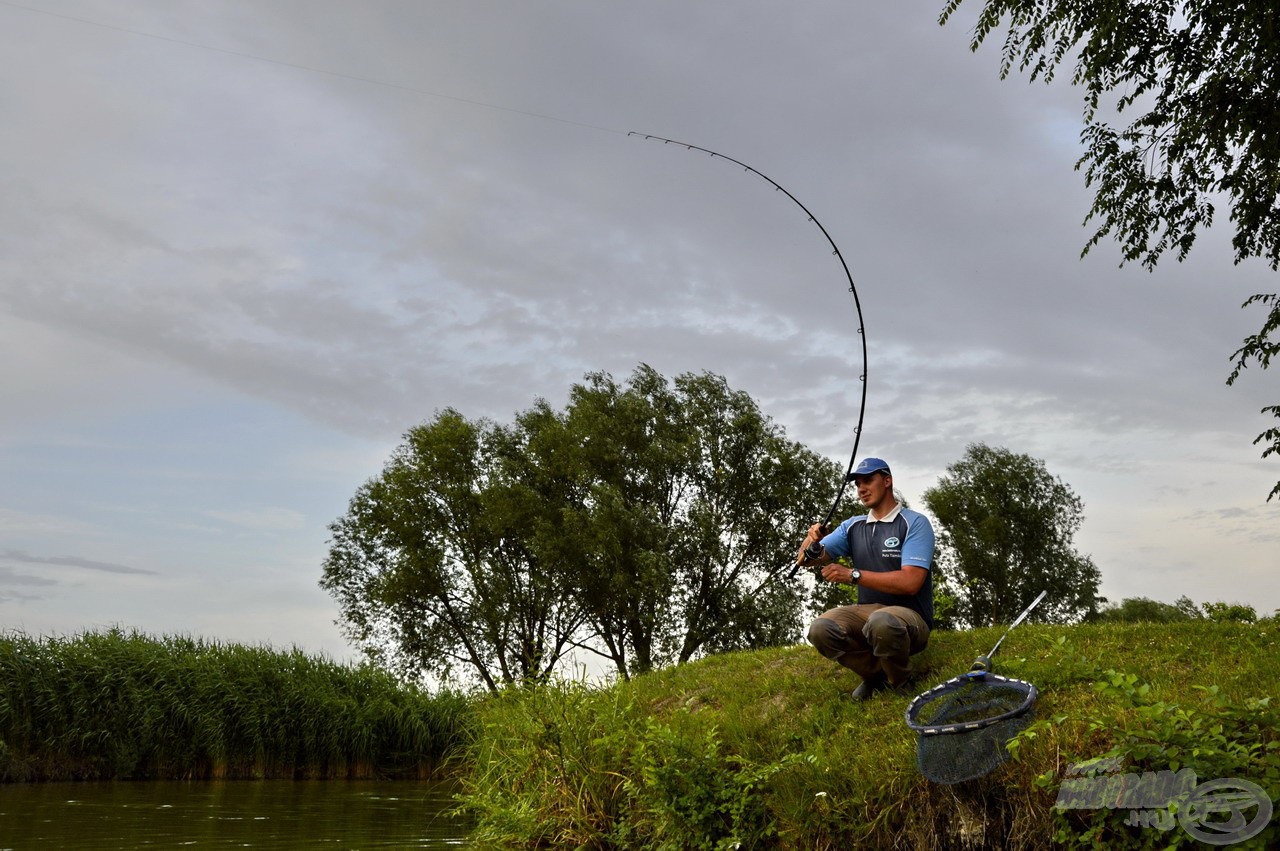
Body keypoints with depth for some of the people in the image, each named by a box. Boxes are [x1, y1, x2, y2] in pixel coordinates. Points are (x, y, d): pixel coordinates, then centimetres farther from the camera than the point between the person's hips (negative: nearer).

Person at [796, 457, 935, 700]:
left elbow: (910, 582, -19)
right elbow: (806, 559, 5)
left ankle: (901, 685, -9)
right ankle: (877, 675, 2)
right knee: (820, 630, -24)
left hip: (909, 617, -5)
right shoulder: (853, 527, 11)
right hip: (867, 613, 5)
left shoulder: (915, 523, -6)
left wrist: (853, 575, -20)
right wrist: (812, 543, -19)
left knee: (881, 621, -40)